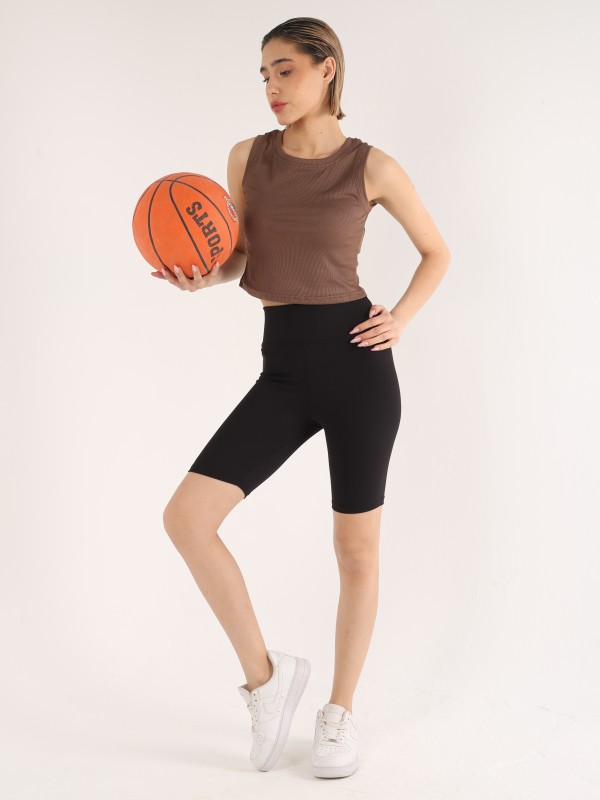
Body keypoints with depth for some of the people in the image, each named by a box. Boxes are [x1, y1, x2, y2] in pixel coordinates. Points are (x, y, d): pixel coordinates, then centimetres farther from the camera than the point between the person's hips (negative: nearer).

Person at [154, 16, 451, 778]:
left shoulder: (372, 165, -2)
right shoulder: (247, 156, 6)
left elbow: (436, 251, 11)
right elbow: (239, 259, 13)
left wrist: (400, 319, -4)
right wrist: (202, 278, -9)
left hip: (354, 361, -3)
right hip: (283, 369, 3)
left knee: (356, 547, 6)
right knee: (185, 516, -10)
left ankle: (340, 714, 27)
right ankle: (265, 674, 10)